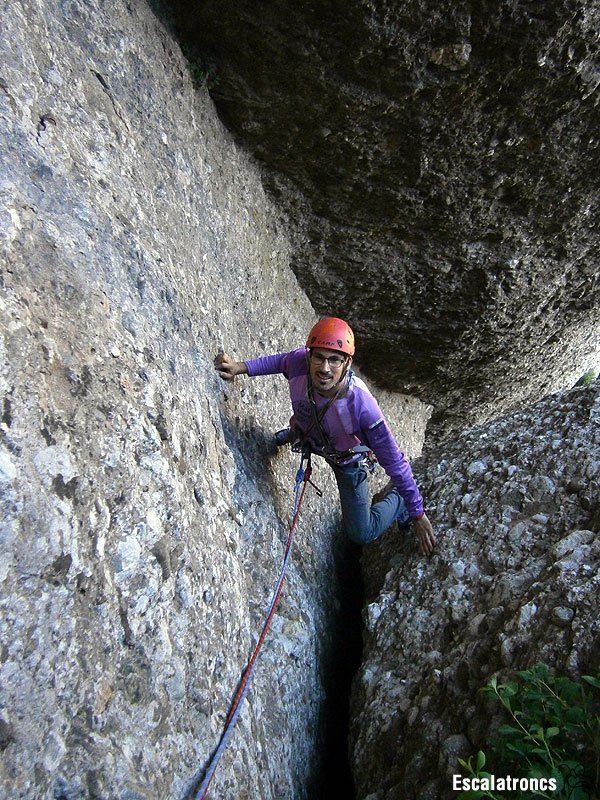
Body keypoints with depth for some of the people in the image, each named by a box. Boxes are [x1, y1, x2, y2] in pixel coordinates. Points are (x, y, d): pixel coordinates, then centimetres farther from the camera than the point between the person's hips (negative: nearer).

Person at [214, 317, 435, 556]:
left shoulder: (362, 407, -45)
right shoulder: (300, 362, -35)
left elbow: (395, 462, -33)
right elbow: (280, 361, -7)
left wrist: (418, 515, -25)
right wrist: (240, 367, -19)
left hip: (348, 461, -4)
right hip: (307, 436, 4)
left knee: (362, 534, 0)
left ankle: (397, 497, 25)